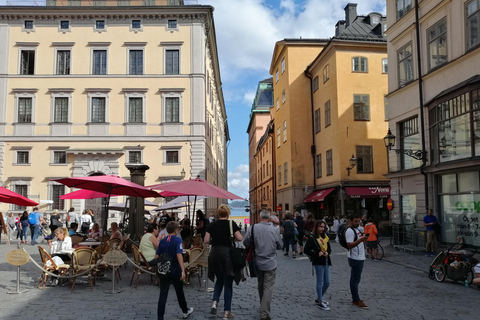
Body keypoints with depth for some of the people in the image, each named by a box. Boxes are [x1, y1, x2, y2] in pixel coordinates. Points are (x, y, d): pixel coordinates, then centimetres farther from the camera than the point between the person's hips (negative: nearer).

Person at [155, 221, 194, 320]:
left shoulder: (162, 241, 2)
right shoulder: (177, 240, -12)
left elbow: (156, 256, 2)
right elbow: (179, 255, -22)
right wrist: (183, 270, -25)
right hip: (176, 271, -3)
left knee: (163, 295, 3)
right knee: (179, 293, 16)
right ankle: (185, 311, 36)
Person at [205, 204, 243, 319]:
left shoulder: (212, 225, 2)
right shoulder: (231, 223, -7)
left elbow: (206, 240, 1)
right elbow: (240, 238, -9)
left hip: (215, 254, 4)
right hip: (227, 254, -3)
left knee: (219, 280, 23)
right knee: (228, 283, 6)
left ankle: (214, 302, 5)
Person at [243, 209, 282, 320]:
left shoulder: (253, 228, -11)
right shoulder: (275, 230, -11)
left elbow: (245, 242, -3)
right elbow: (280, 246, 1)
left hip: (258, 262, 3)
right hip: (270, 263, -2)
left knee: (261, 285, 20)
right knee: (268, 288, 2)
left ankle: (263, 308, 36)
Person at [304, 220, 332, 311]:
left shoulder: (325, 237, 12)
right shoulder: (312, 237, -9)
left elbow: (329, 248, 21)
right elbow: (307, 250, -14)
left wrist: (328, 252, 0)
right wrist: (317, 254, -18)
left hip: (326, 261, 7)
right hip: (318, 262, -7)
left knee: (327, 283, 11)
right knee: (320, 282, -1)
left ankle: (319, 299, 28)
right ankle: (320, 302, 9)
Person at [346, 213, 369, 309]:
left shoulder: (357, 229, 16)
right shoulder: (350, 231, -16)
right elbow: (349, 245, -25)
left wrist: (363, 240, 11)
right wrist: (360, 240, -32)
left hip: (360, 258, 10)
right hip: (355, 259, -10)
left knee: (355, 279, 15)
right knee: (355, 280, -4)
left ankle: (355, 298, 23)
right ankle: (356, 300, 1)